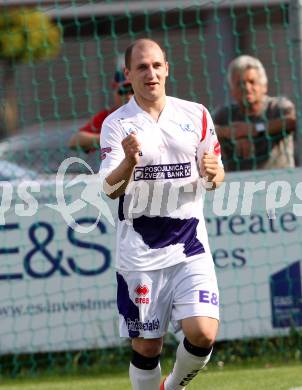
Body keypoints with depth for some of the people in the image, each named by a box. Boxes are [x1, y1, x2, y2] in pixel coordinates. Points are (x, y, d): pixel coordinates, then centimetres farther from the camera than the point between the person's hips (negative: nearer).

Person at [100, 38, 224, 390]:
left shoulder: (196, 115, 7)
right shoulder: (117, 124, -1)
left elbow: (215, 180, 14)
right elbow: (110, 189, -11)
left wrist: (213, 173, -10)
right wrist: (129, 161, -32)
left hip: (190, 244, 2)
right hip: (139, 251, -2)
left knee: (203, 333, -12)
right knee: (146, 346, 0)